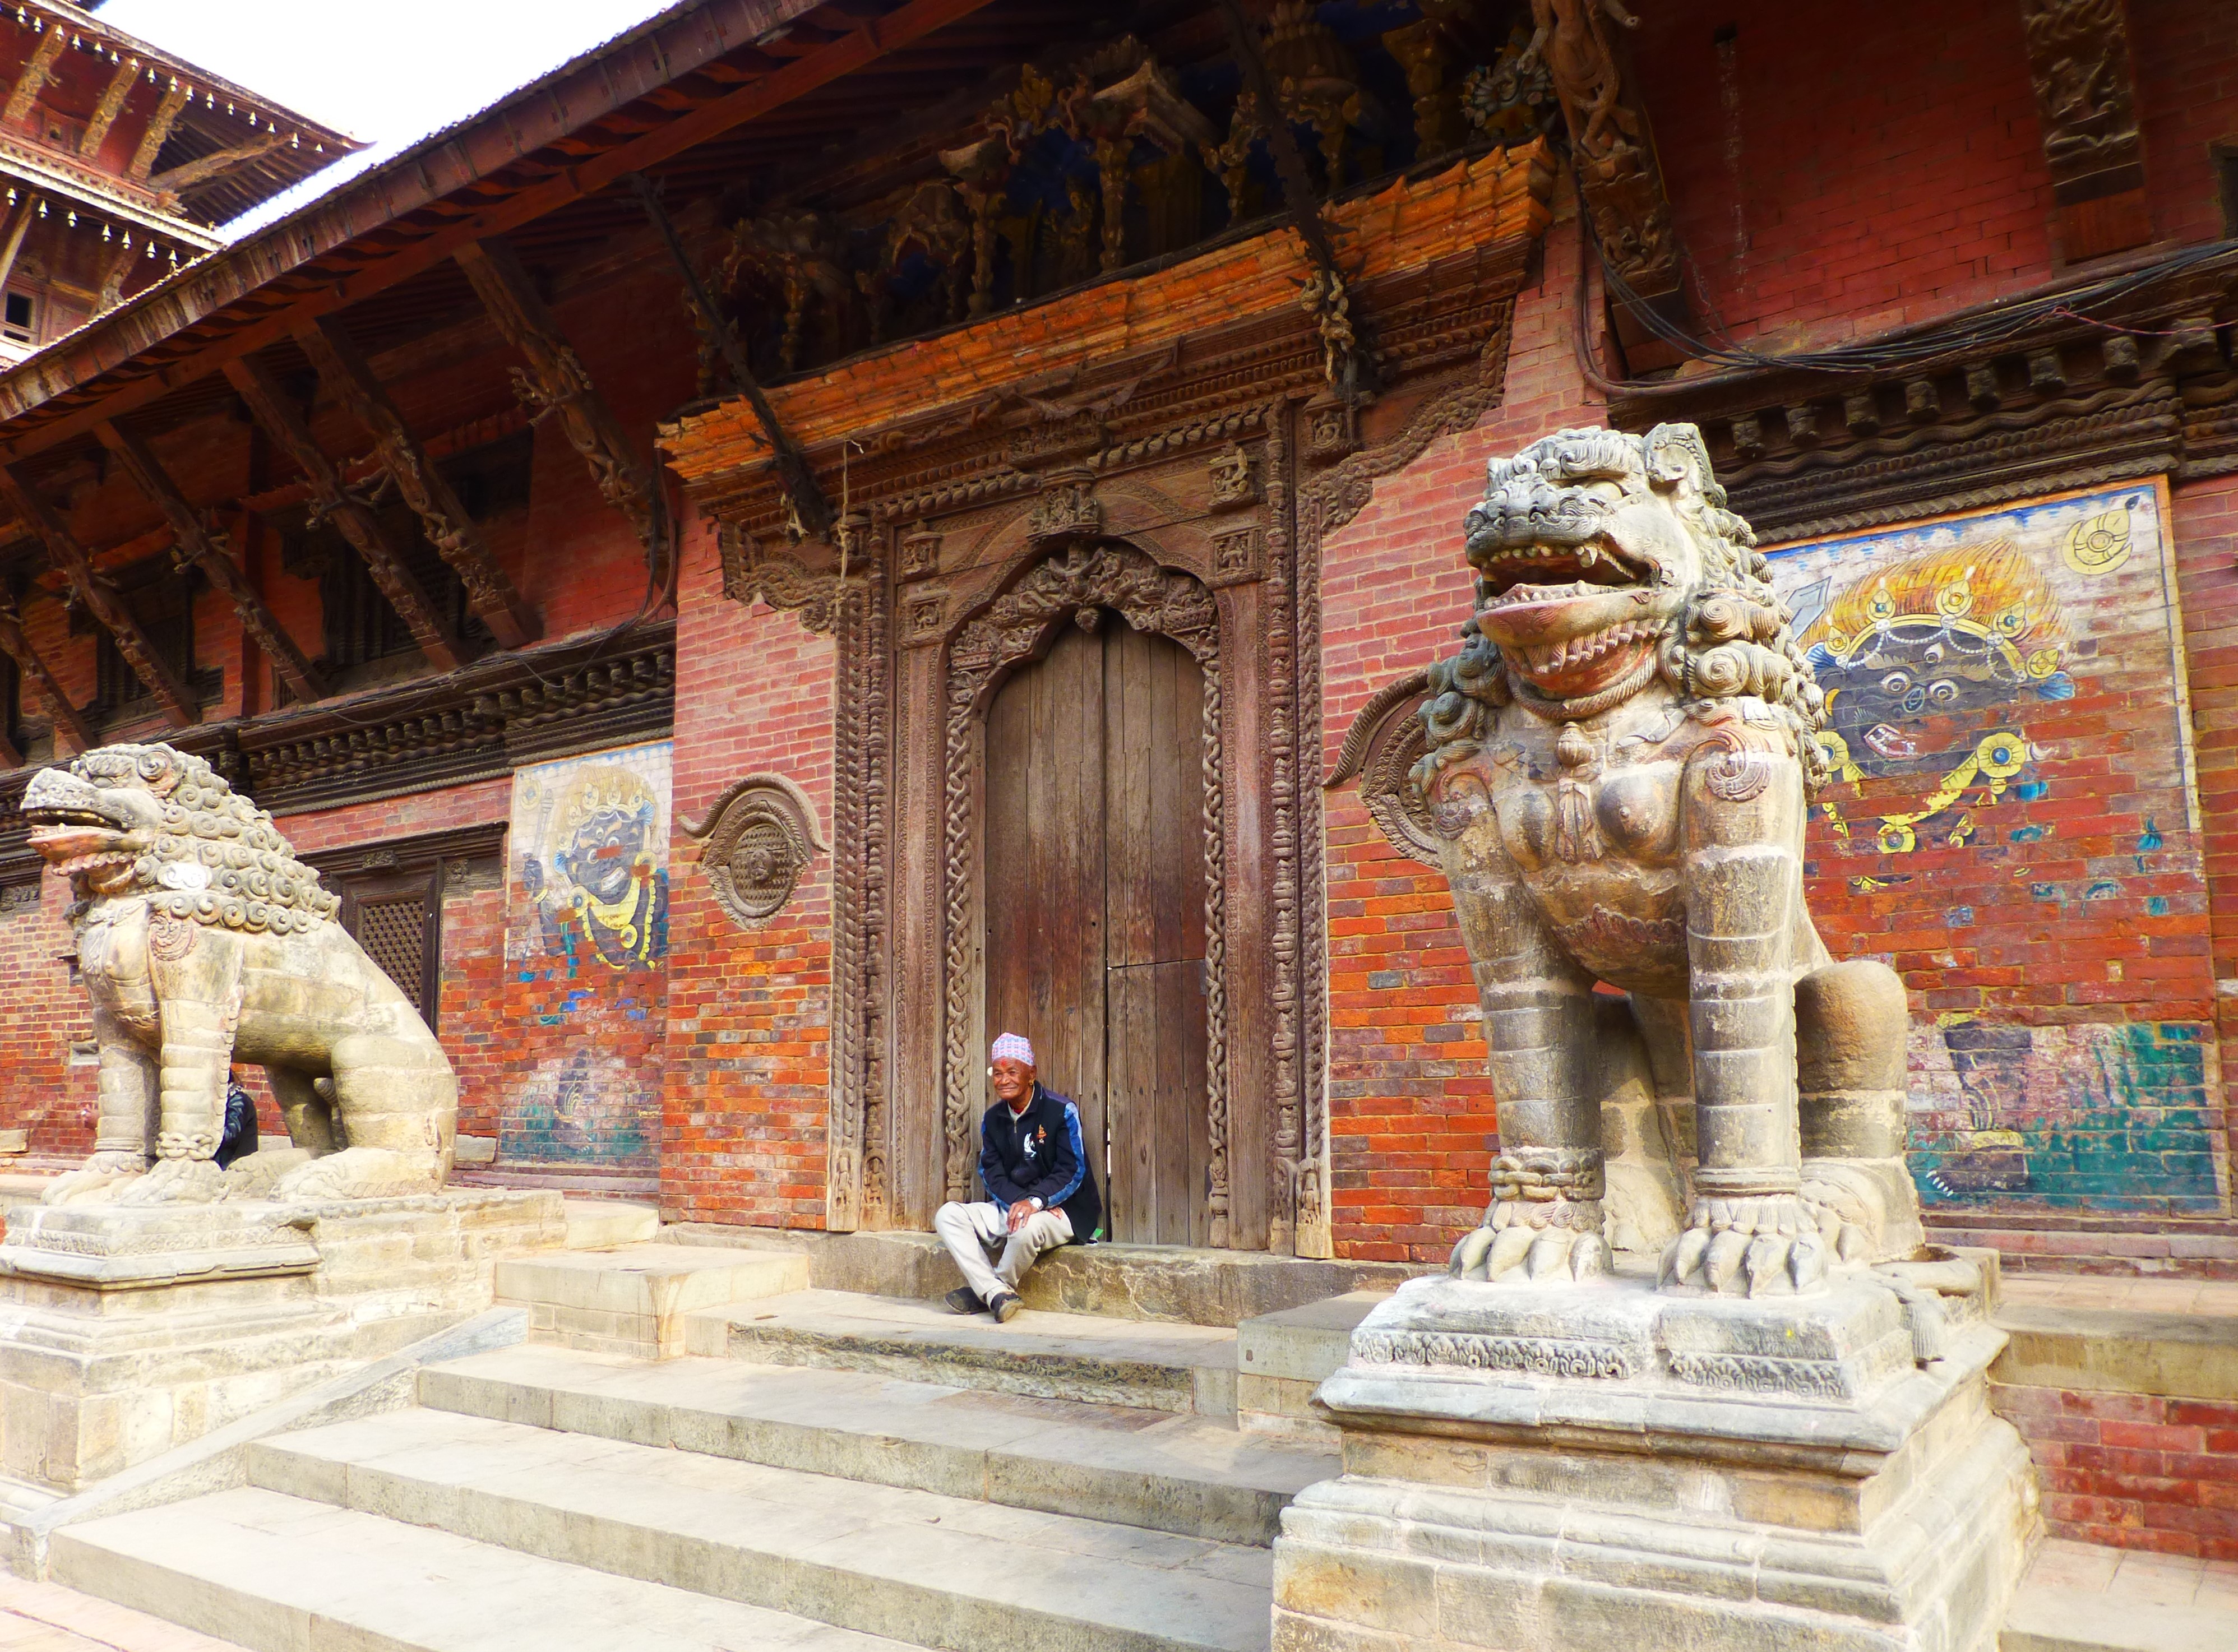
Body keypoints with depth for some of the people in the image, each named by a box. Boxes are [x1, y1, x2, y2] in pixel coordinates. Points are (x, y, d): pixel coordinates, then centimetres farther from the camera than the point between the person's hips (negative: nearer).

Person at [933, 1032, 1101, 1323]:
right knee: (948, 1215, -14)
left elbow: (1072, 1171, -13)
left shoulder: (1062, 1111, -9)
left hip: (1064, 1210, -6)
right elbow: (991, 1174, 2)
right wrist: (1018, 1201, -18)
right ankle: (999, 1294, -27)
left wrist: (1035, 1202, -27)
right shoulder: (993, 1119, 9)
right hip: (1008, 1206, 6)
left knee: (1026, 1229, -39)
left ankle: (983, 1292, -10)